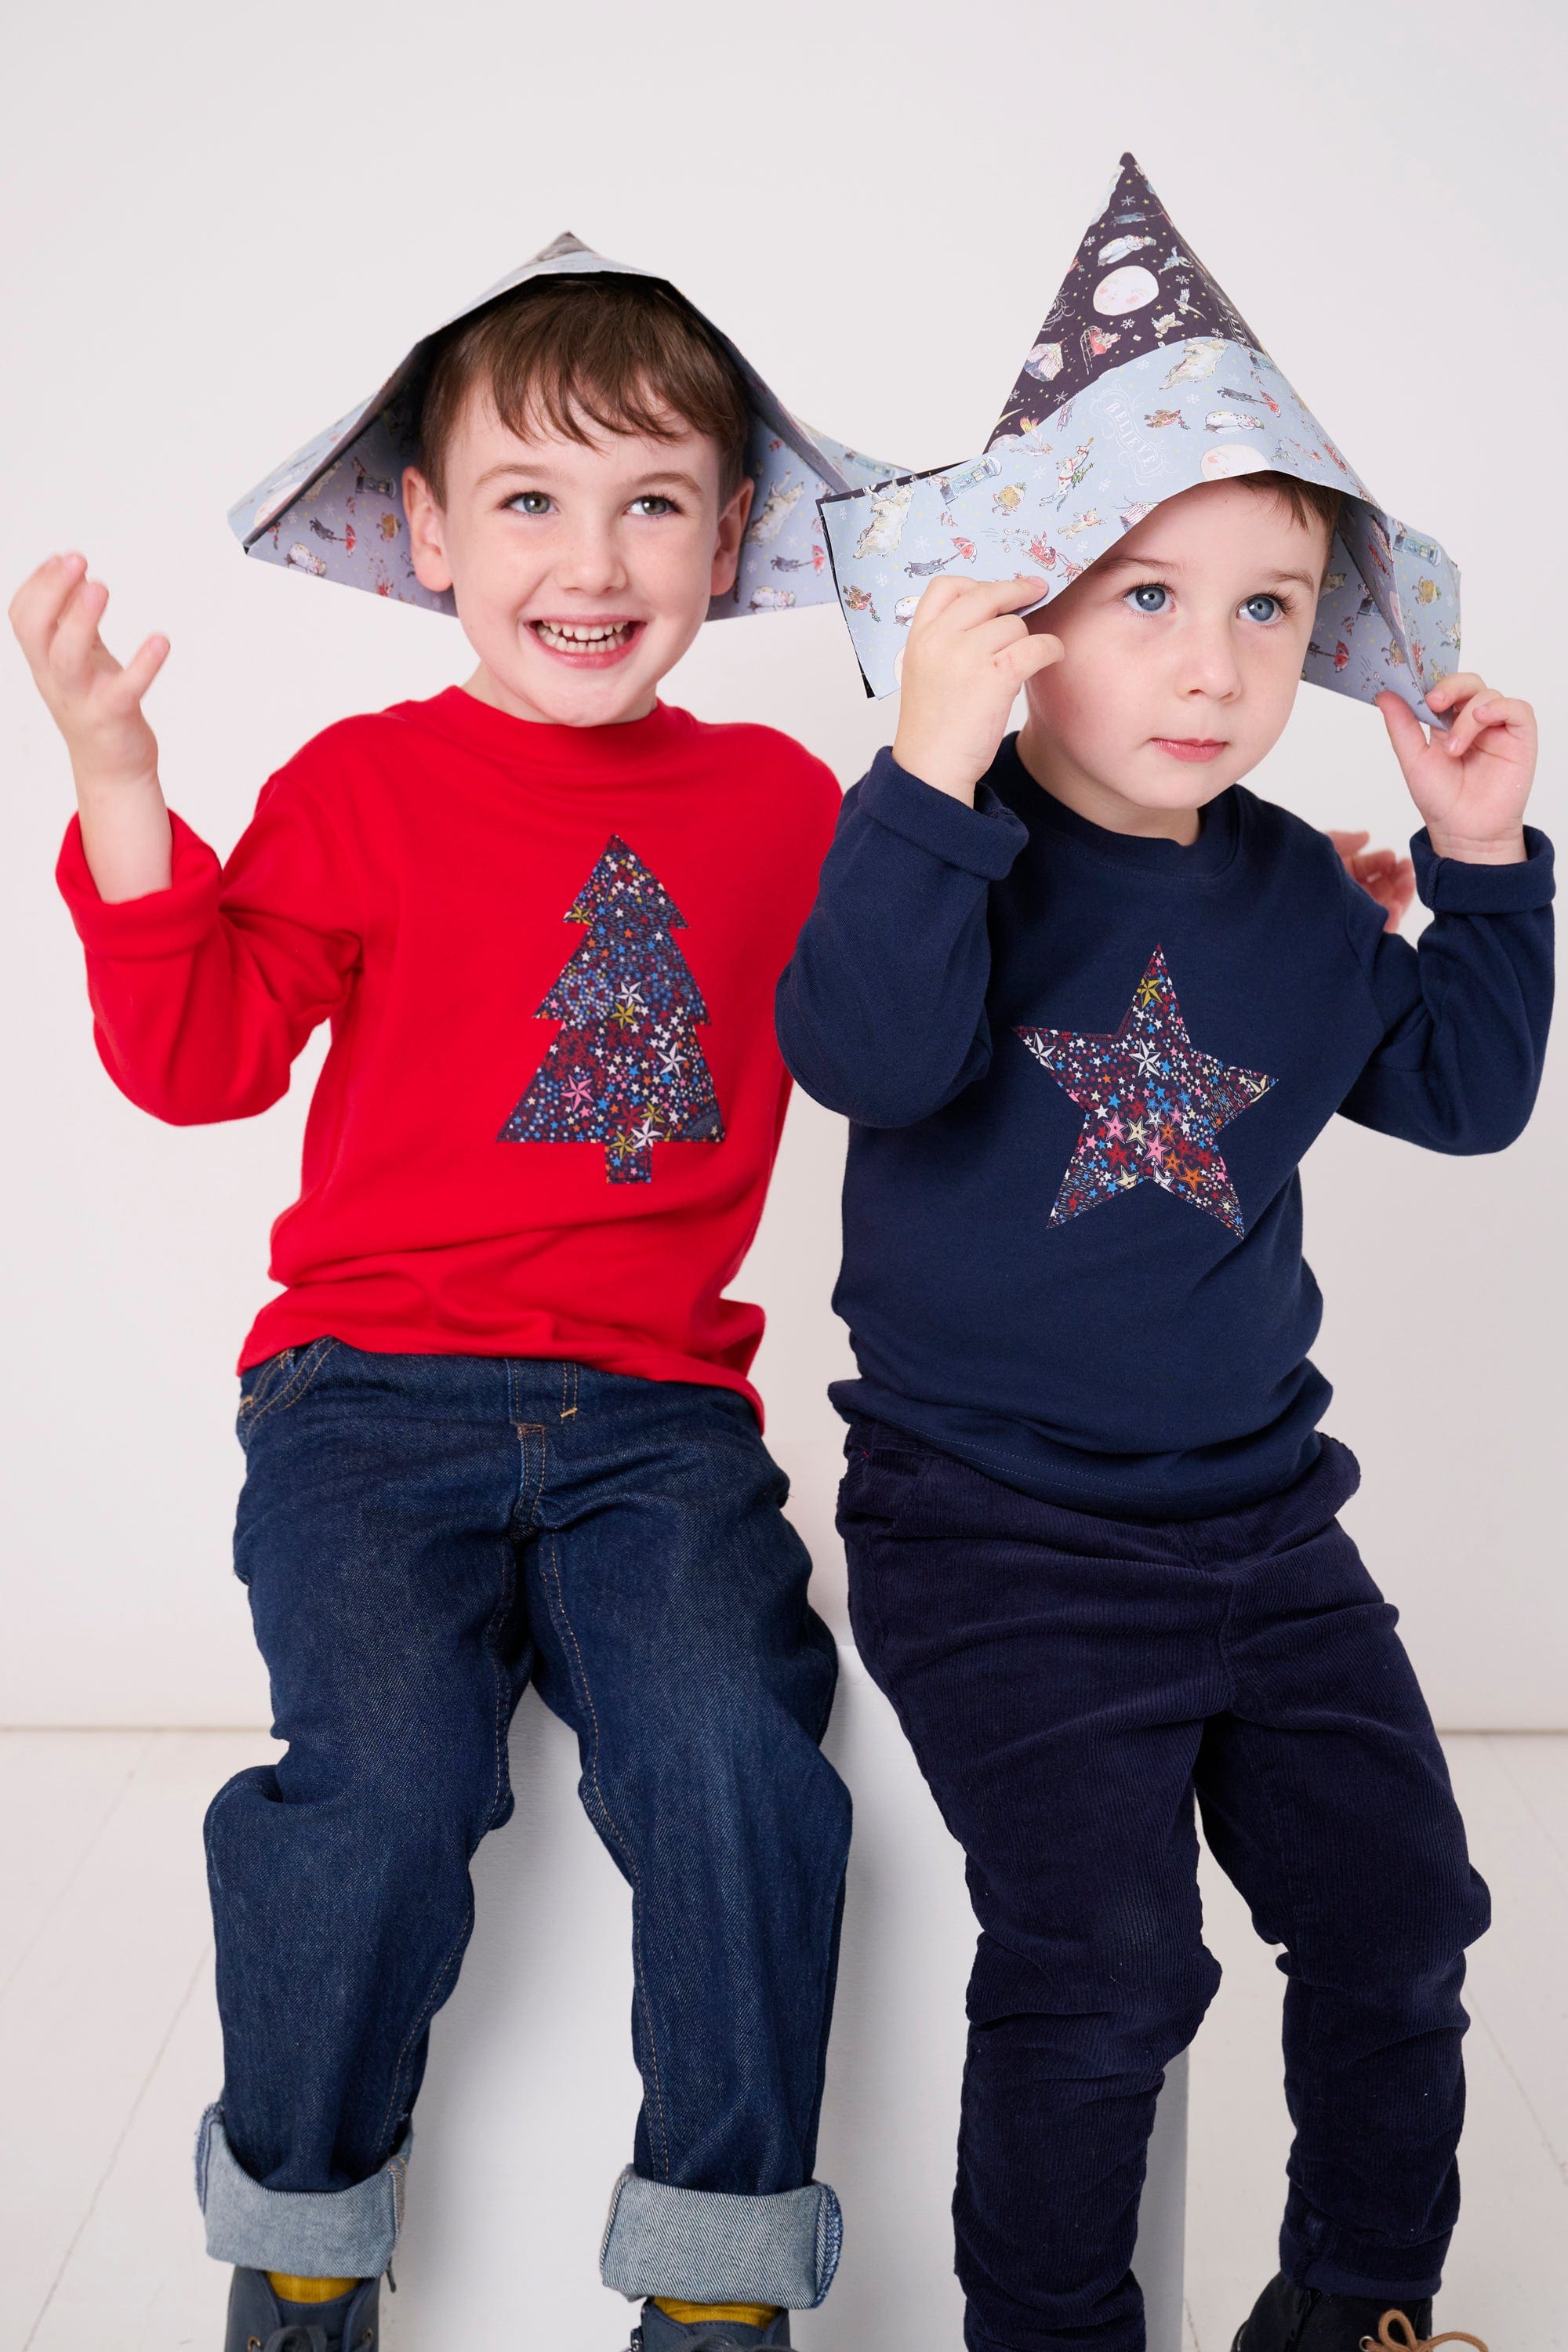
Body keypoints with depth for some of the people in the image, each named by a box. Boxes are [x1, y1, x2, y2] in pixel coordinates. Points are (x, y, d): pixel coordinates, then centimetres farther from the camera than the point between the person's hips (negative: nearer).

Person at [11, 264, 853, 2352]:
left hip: (656, 1410, 2)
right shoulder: (363, 789, 5)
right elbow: (201, 1059, -3)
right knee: (385, 1776, -22)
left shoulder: (780, 801, 13)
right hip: (375, 1394, -1)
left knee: (735, 1757, -22)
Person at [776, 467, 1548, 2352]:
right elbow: (869, 1055, -29)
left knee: (1398, 1911, 11)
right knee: (1106, 1968, -9)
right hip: (1004, 1537, -6)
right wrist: (933, 770, -37)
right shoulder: (963, 852, -10)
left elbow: (1465, 1093, 16)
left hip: (1260, 1515, 6)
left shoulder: (1293, 890, 7)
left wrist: (1483, 862, 5)